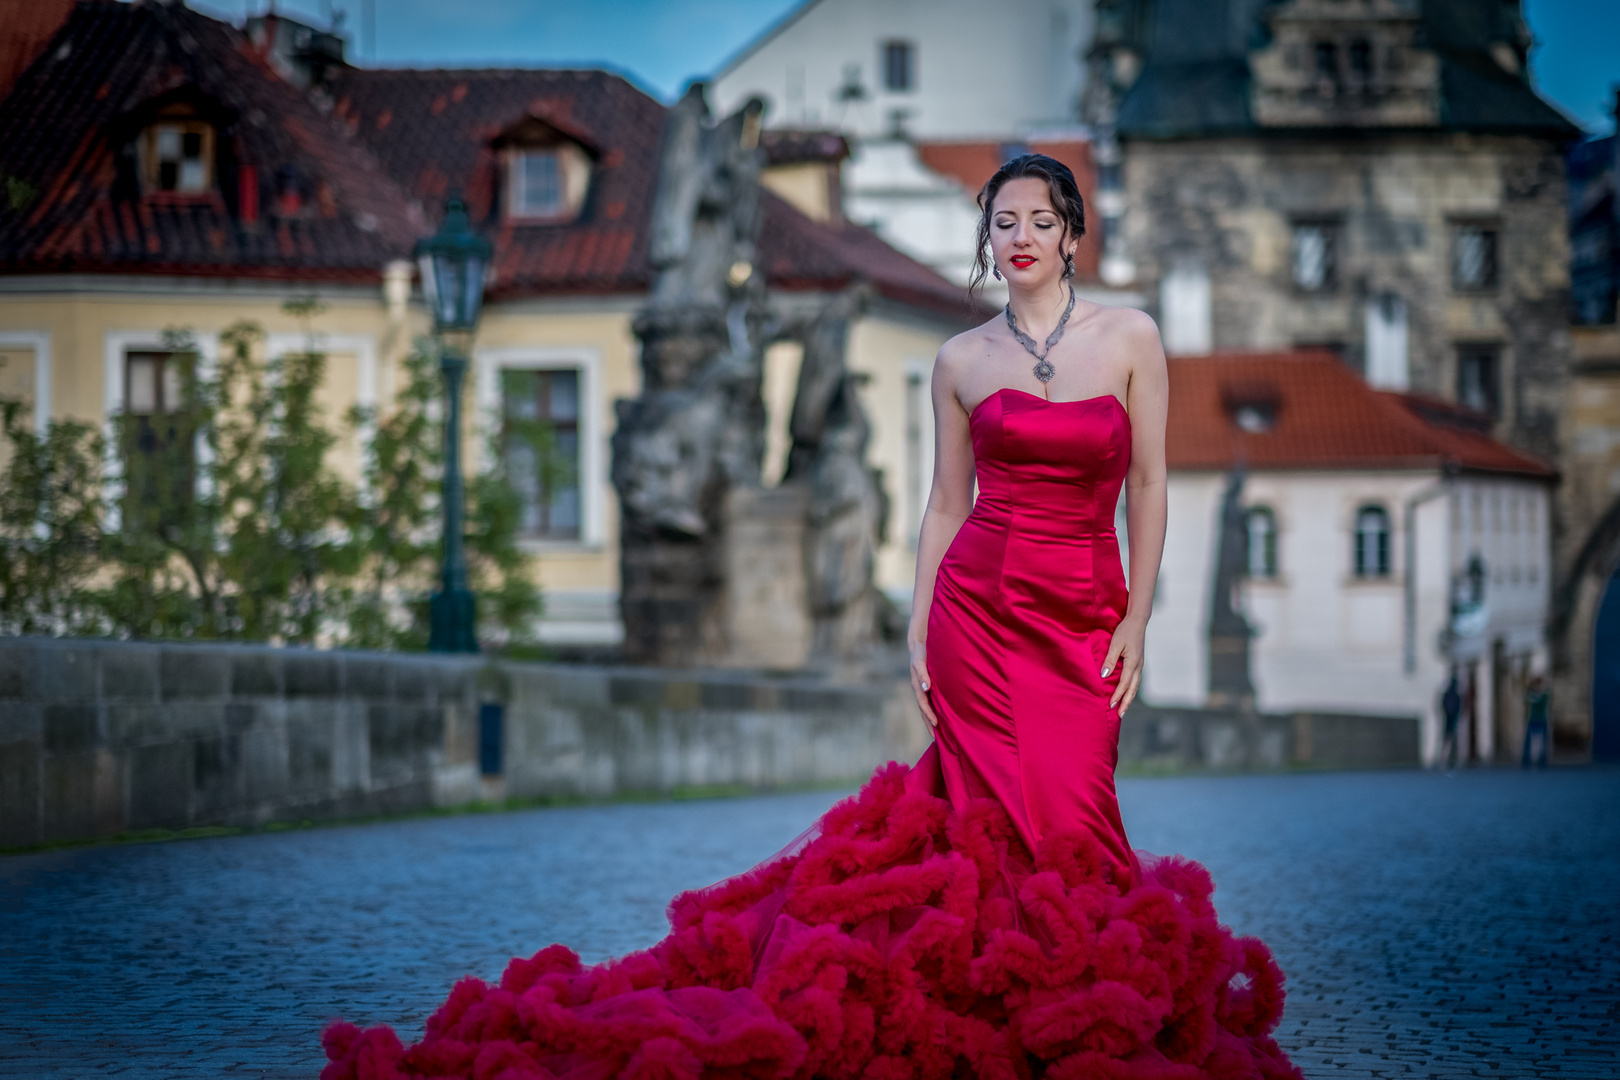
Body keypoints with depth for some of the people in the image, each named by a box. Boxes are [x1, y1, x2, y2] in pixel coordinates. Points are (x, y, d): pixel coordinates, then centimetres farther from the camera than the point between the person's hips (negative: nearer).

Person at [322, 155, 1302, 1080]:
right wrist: (918, 631, 4)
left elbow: (1149, 486, 4)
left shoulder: (1130, 337, 4)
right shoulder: (961, 362, 8)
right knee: (993, 811, -5)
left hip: (1083, 614, -1)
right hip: (977, 603, 1)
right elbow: (945, 503, 11)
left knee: (1068, 820, -8)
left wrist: (1137, 621, -2)